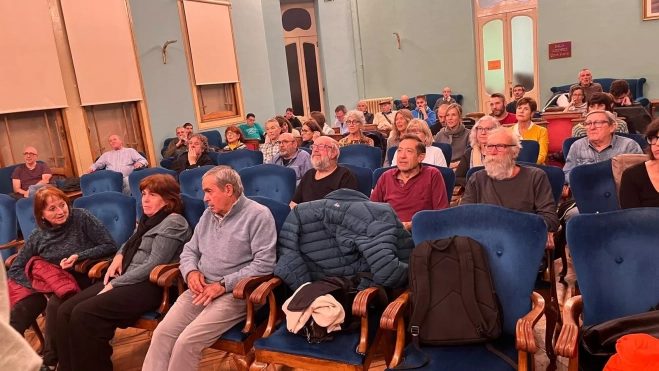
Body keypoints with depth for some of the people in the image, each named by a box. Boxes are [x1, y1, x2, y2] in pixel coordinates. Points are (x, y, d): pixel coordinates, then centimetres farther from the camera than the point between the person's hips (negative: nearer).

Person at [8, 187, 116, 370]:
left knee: (55, 305, -31)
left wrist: (79, 256, -21)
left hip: (80, 280, -4)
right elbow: (15, 269, 7)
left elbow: (110, 246, -9)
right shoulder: (38, 236, 5)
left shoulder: (82, 217, -6)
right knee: (18, 312, -21)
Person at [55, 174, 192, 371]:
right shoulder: (148, 219, 18)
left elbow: (153, 266, -17)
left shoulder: (173, 223, -10)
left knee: (83, 314, -23)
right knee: (65, 311, -6)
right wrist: (119, 256, 10)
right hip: (125, 279, 9)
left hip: (149, 286, -9)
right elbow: (129, 244, 34)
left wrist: (115, 284, -15)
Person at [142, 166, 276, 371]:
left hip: (235, 293, -7)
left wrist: (224, 284, -17)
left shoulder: (258, 215, -9)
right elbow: (190, 250, 20)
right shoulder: (208, 214, 16)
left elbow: (264, 264, -16)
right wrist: (191, 271, -4)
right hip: (201, 288, 7)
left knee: (187, 341, -22)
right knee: (162, 333, -13)